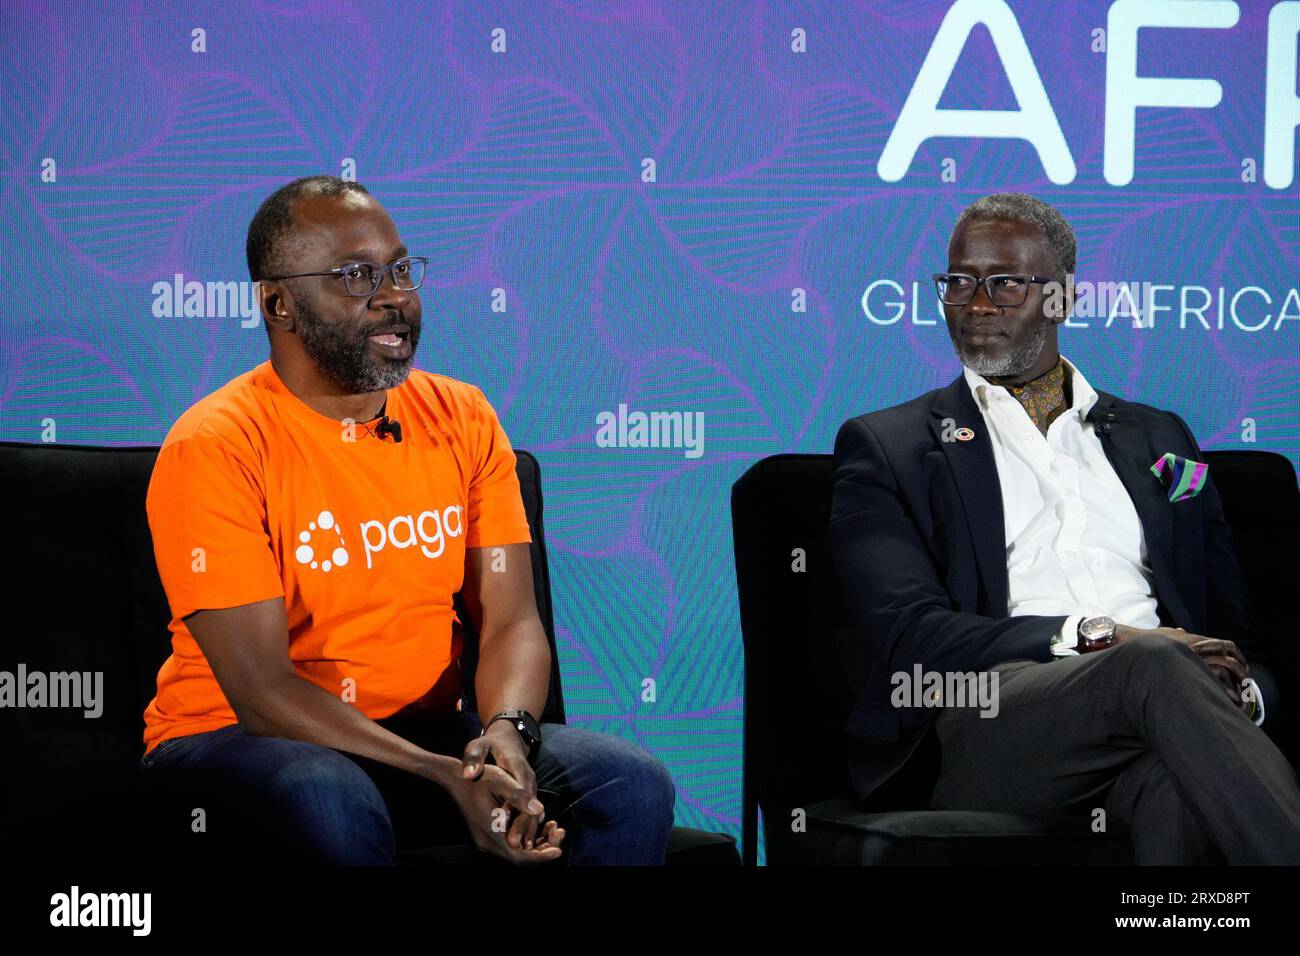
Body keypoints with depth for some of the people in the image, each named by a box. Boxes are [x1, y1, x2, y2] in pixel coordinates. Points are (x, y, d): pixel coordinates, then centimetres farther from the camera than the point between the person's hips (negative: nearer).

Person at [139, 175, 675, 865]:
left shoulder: (461, 420, 3)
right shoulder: (215, 448, -14)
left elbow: (510, 620, 0)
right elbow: (261, 690, -19)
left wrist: (506, 734, -24)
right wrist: (443, 777, -30)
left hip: (421, 729, 5)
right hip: (234, 739, -4)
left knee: (634, 789, -18)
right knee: (336, 808, -39)